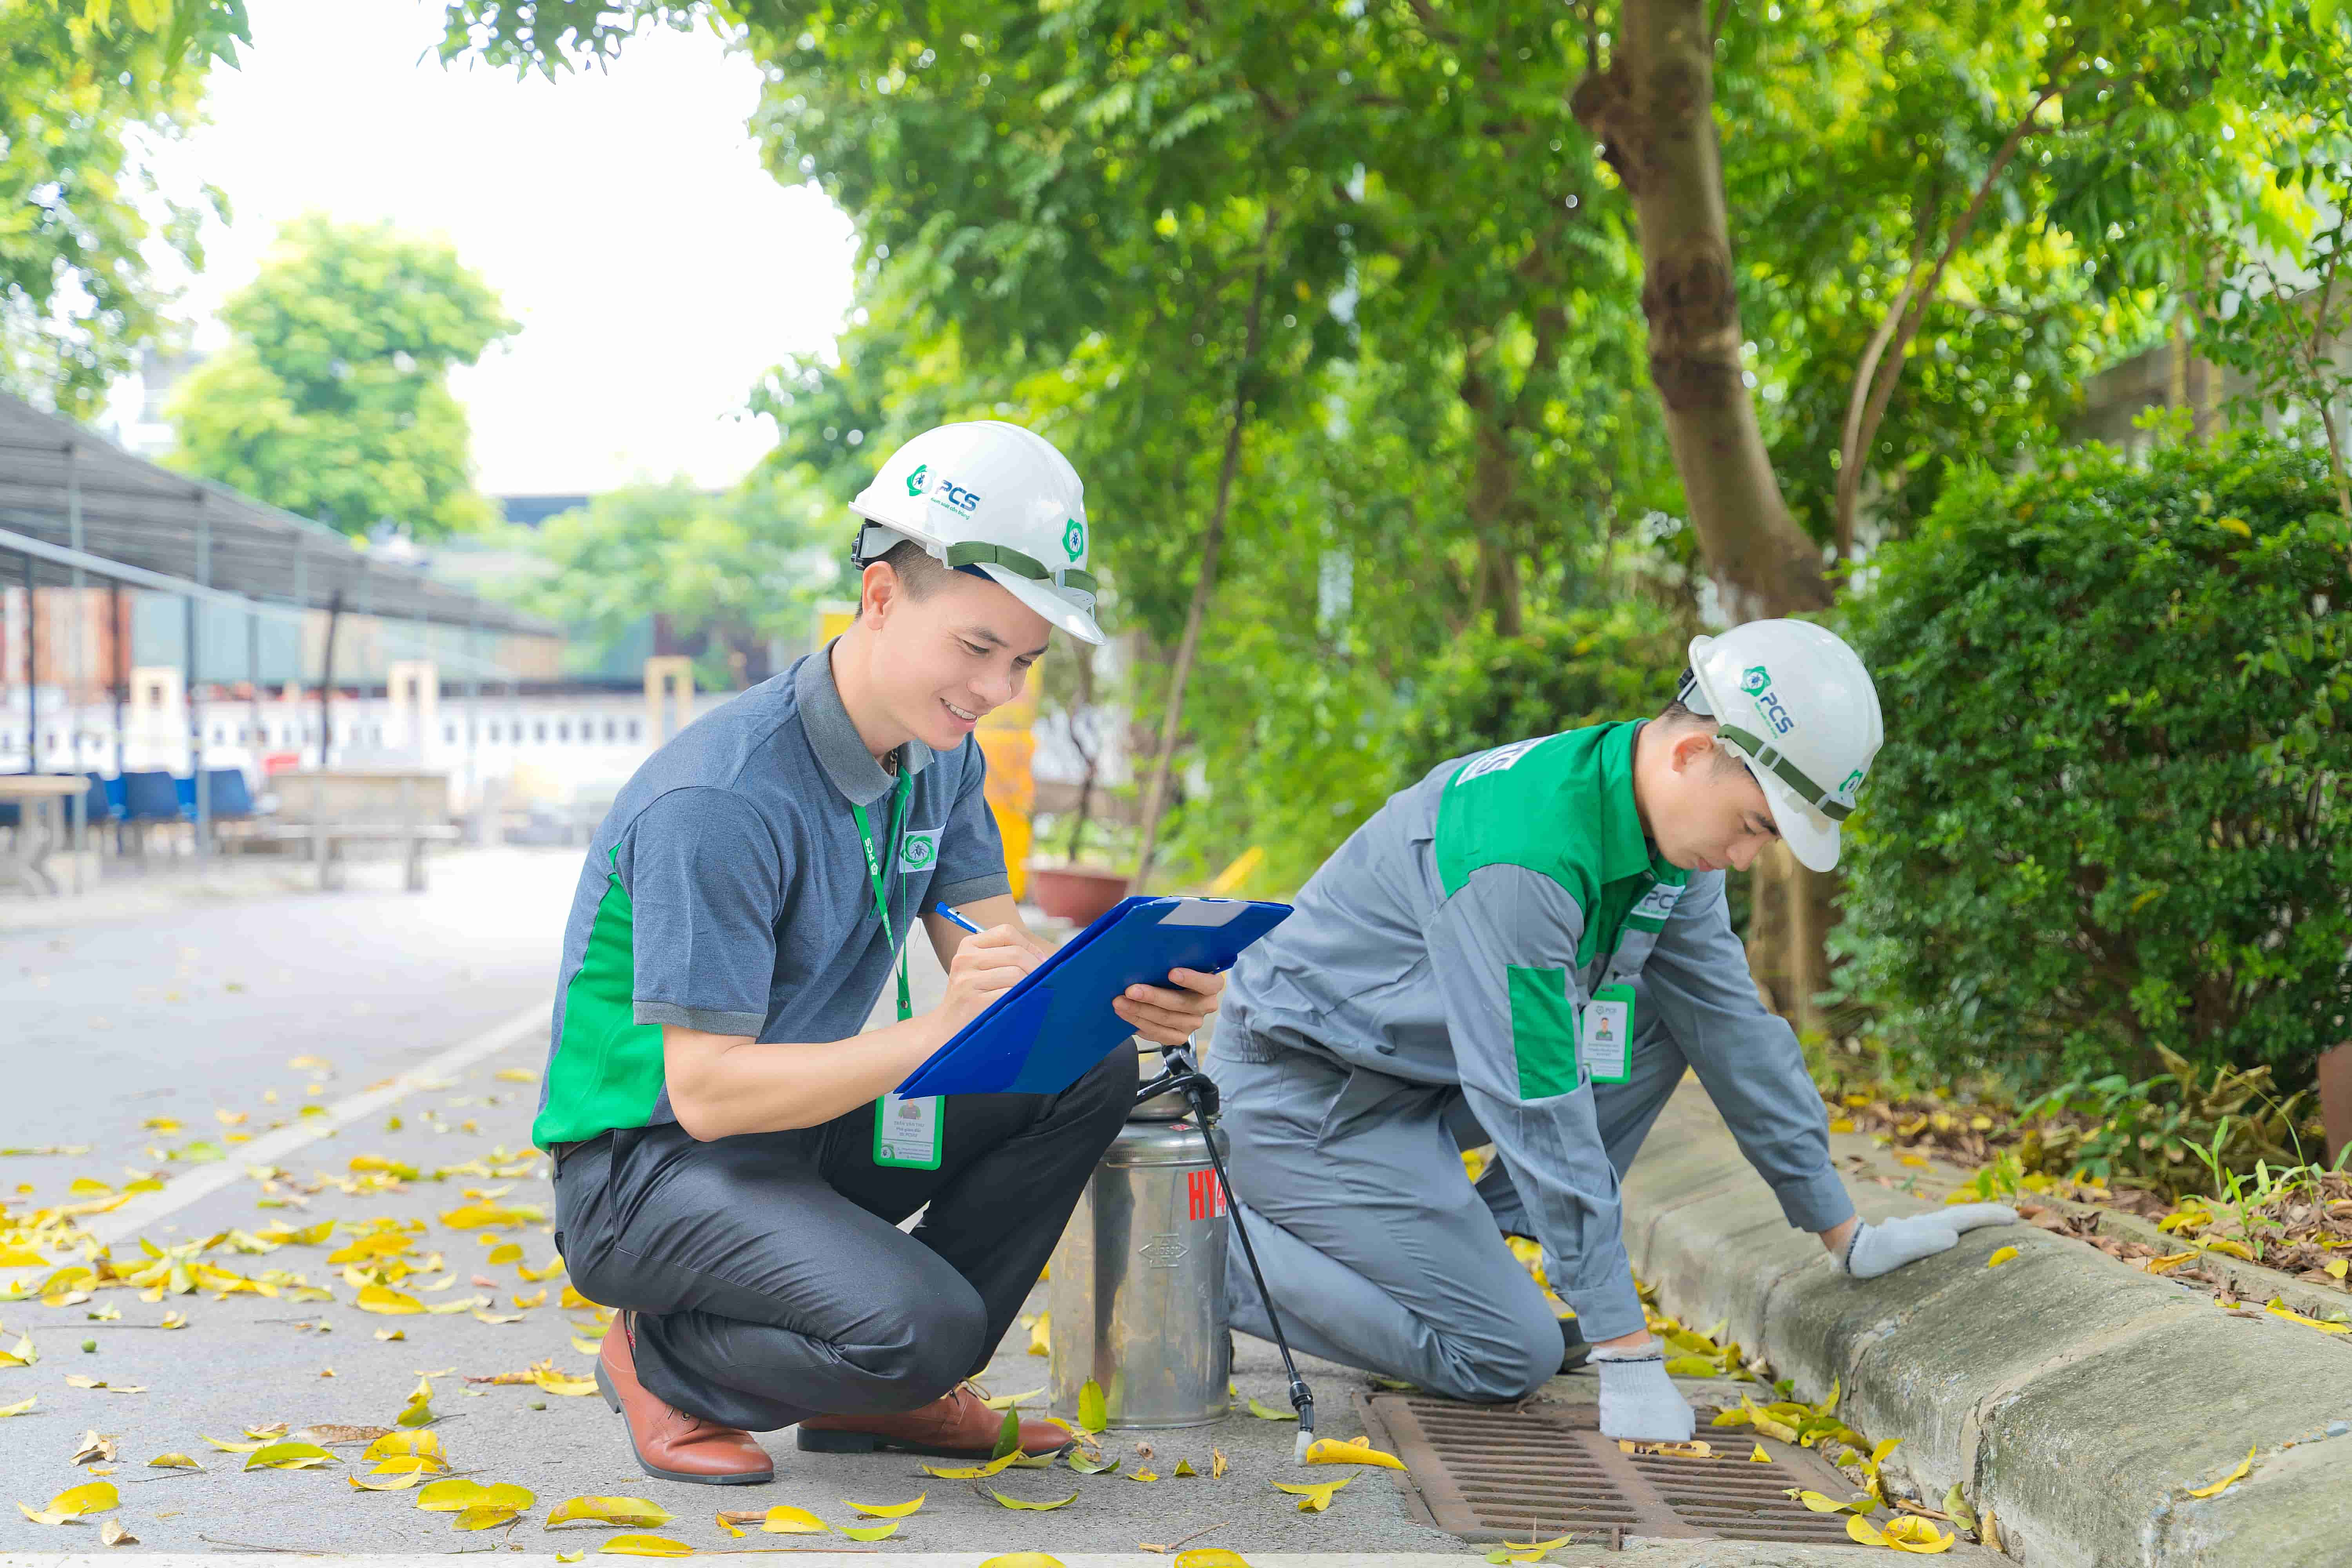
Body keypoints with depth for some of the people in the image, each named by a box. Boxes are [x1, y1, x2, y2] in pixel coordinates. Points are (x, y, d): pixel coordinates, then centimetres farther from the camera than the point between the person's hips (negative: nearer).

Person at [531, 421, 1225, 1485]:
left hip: (800, 1124, 8)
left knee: (1092, 1068, -8)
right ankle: (664, 1362, 0)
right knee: (920, 1324, -30)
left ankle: (885, 1394, 2)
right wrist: (938, 1031, -37)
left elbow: (1004, 967, -1)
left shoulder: (940, 756, 0)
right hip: (648, 1164, -8)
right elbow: (707, 1092, -27)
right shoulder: (718, 802, -27)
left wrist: (1132, 997, -23)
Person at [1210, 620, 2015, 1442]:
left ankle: (1448, 1254, 2)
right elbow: (1540, 1112, -31)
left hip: (1424, 1079, 9)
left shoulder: (1674, 843, -3)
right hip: (1305, 1089, -9)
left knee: (1660, 1024, 0)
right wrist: (1627, 1354, -28)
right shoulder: (1524, 852, -32)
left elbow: (1733, 1028, 7)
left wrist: (1847, 1234, 9)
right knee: (1511, 1358, -12)